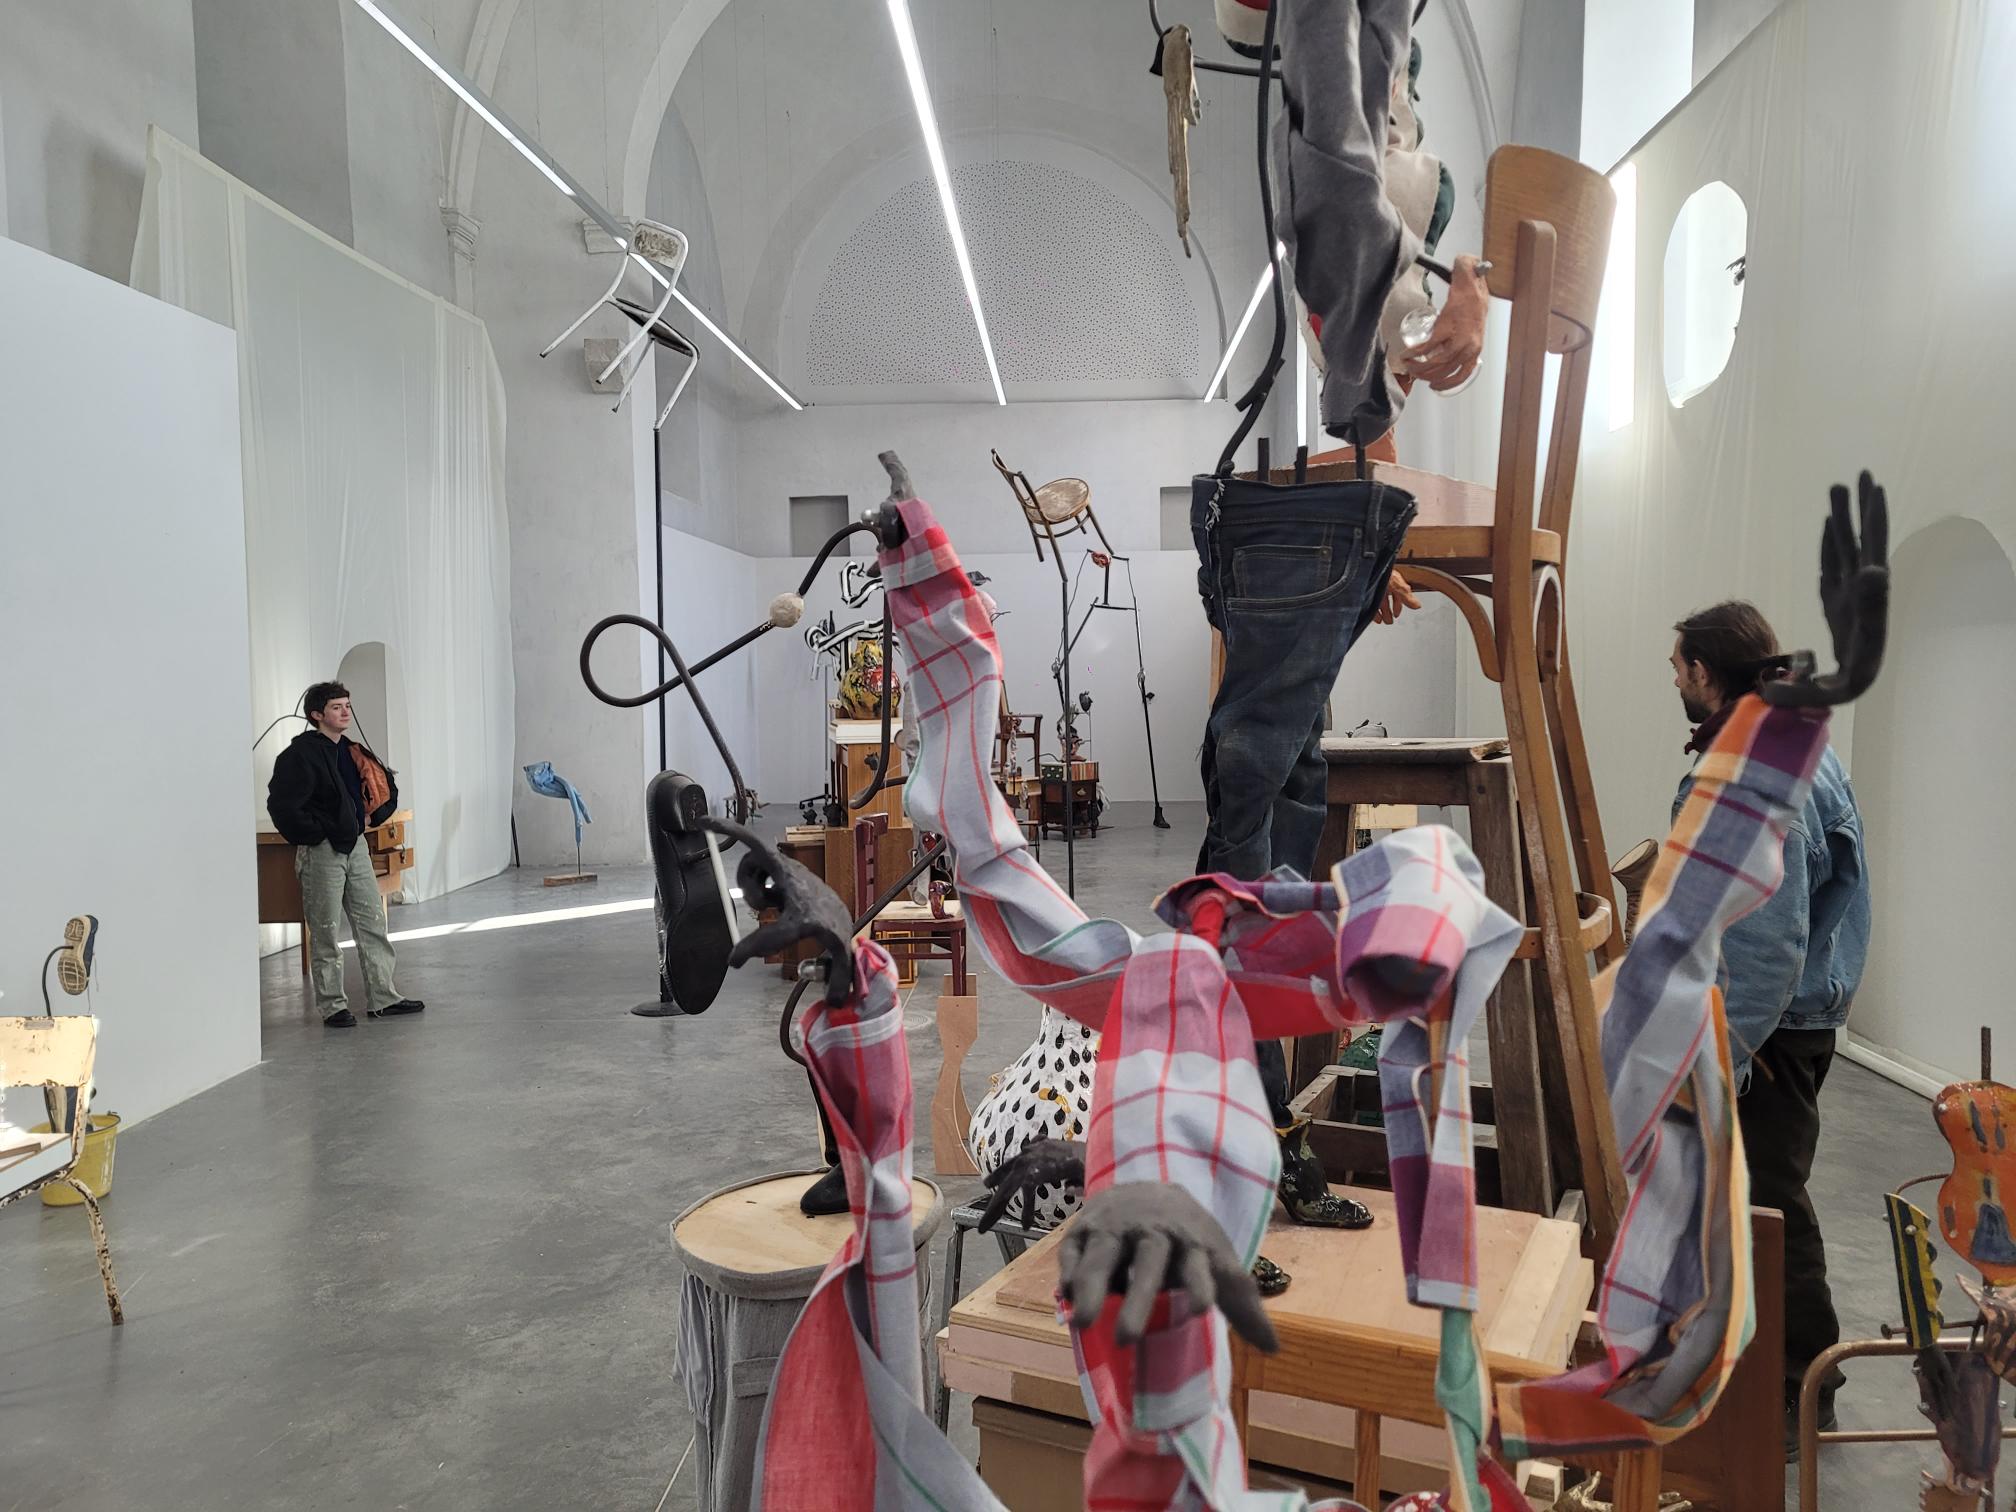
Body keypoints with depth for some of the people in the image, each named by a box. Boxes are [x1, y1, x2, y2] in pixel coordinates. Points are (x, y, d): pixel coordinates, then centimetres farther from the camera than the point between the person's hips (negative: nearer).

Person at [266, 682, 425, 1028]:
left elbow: (386, 788, 25)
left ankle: (383, 997, 16)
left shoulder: (352, 751, 11)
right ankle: (332, 1006, 10)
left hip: (355, 845, 8)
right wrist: (315, 834, -15)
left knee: (372, 922, 9)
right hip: (321, 852, -8)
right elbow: (282, 805, -21)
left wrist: (371, 818, 13)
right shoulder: (301, 754, -12)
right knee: (325, 932, 1)